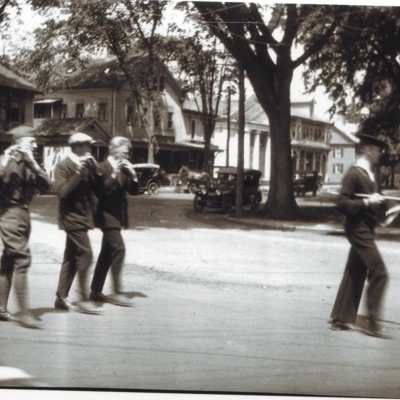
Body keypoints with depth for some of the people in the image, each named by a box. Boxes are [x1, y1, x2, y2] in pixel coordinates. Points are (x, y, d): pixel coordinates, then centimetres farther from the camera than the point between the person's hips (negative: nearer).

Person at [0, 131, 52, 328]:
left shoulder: (29, 164, 12)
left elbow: (47, 185, -2)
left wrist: (33, 164, -12)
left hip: (24, 214, 8)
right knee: (22, 259, -15)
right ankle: (24, 312, -15)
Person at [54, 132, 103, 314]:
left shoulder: (86, 166, 13)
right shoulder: (63, 166, -9)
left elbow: (98, 187, 7)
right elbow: (62, 192, -20)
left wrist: (95, 168, -6)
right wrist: (77, 173, -23)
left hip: (82, 217, 8)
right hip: (72, 216, -8)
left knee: (71, 258, 11)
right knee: (85, 254, -12)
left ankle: (61, 298, 17)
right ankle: (84, 299, -8)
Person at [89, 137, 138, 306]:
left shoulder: (124, 169, 12)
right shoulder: (103, 168, -10)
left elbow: (134, 191, 10)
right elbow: (100, 191, -20)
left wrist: (133, 176, -6)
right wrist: (114, 175, -24)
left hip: (117, 215, 8)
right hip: (107, 214, -8)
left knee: (107, 254, 11)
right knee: (119, 249, -17)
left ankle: (96, 291, 18)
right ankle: (117, 292, -14)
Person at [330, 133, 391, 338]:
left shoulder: (369, 174, 14)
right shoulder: (354, 174, -14)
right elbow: (343, 203, -18)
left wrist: (379, 202, 5)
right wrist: (367, 202, -24)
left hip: (365, 230, 10)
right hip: (359, 229, -10)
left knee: (355, 275, 12)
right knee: (378, 273, -11)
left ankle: (340, 319, 18)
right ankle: (372, 322, -5)